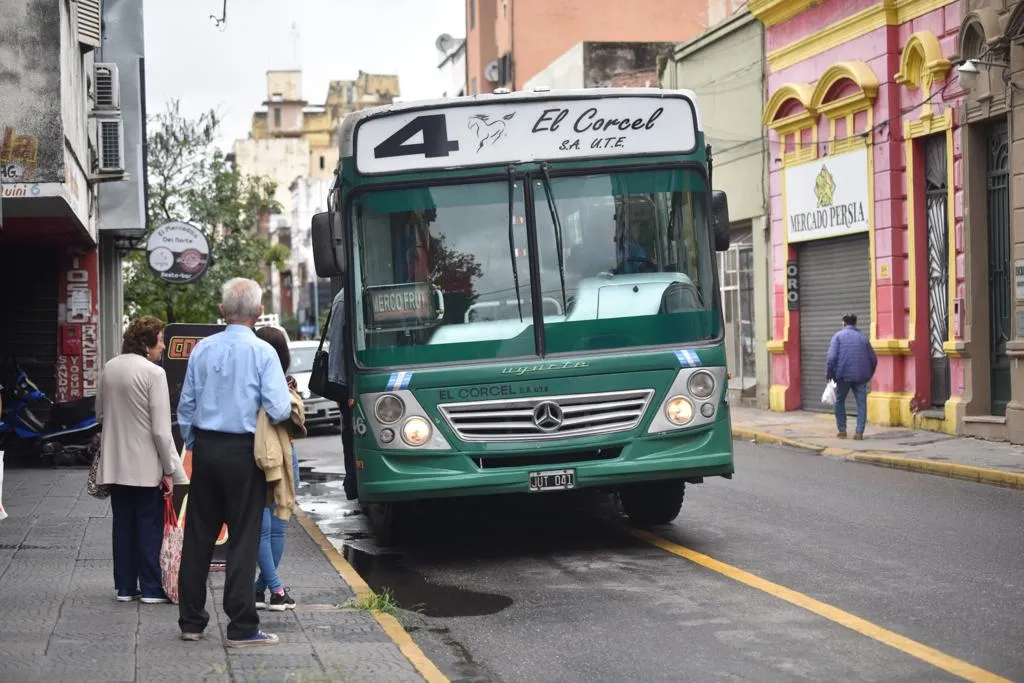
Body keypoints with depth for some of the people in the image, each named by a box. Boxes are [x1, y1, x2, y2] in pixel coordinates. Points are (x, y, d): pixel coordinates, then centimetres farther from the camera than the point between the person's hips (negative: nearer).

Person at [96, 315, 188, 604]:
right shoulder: (154, 373, -16)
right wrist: (169, 470, -12)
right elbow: (161, 429, -17)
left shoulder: (109, 368, 4)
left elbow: (100, 413, 16)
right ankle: (151, 589, 6)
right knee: (150, 526, 3)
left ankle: (125, 587, 17)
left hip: (115, 464, 6)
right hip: (146, 466, -6)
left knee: (123, 525, 12)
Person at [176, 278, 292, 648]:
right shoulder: (262, 352, -11)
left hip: (205, 447, 4)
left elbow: (186, 405, 7)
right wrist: (286, 400, 7)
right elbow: (279, 410, -15)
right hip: (243, 452, -4)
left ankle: (191, 621, 19)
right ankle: (242, 628, 0)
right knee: (242, 539, 1)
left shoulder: (202, 349, 3)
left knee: (198, 535, 12)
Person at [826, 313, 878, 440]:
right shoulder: (863, 337, 11)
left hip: (843, 376, -2)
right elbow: (873, 359, 12)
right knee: (861, 403, 4)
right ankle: (859, 432, -5)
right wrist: (869, 375, 25)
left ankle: (842, 430, 14)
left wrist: (828, 374, -2)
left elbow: (832, 357, -11)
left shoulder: (838, 336, 1)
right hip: (861, 377, 2)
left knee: (840, 402, 15)